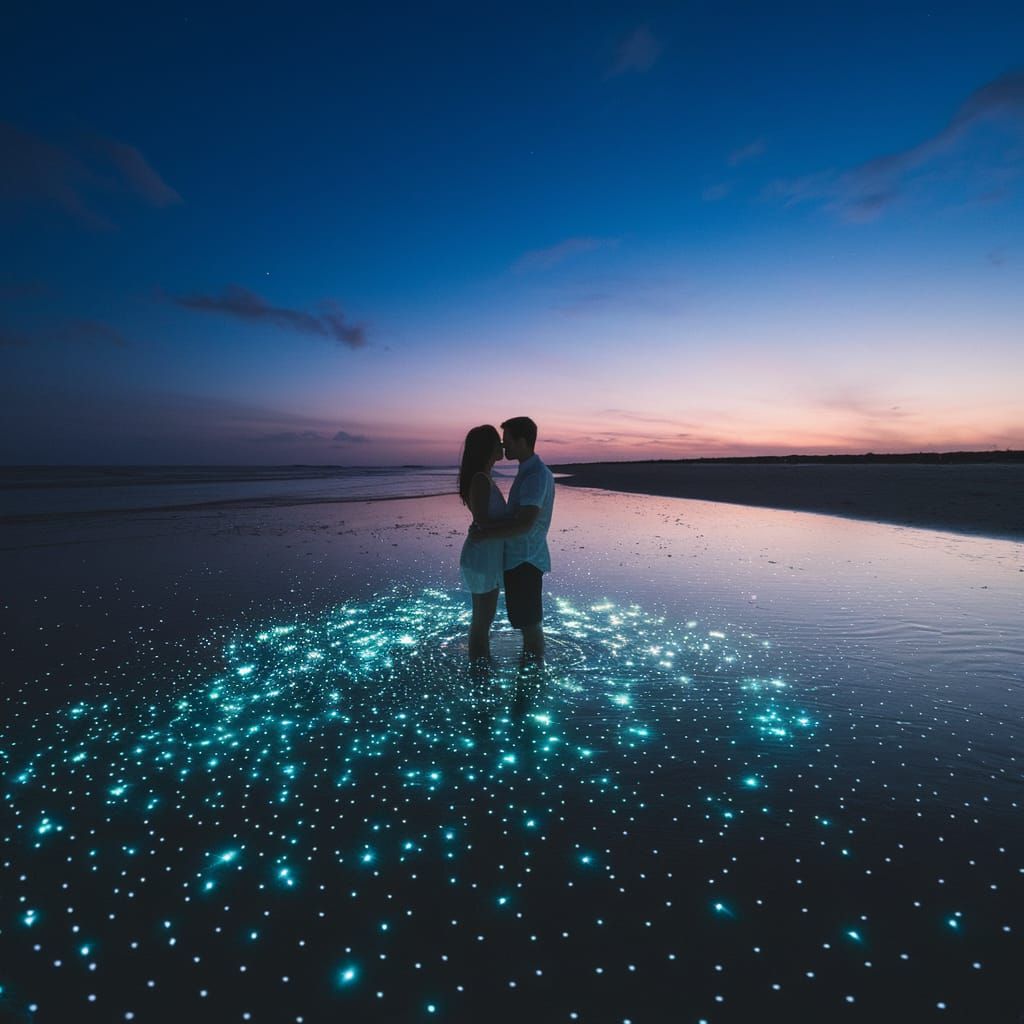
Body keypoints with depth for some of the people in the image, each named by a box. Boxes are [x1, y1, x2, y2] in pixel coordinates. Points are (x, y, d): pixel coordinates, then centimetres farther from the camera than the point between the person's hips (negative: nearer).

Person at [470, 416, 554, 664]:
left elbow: (524, 525, -28)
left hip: (525, 560, -10)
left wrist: (485, 535, -20)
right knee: (526, 620, 21)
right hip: (519, 558, 10)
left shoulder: (536, 475, -21)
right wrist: (485, 527, 4)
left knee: (530, 623, 3)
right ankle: (528, 665, 36)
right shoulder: (529, 472, 12)